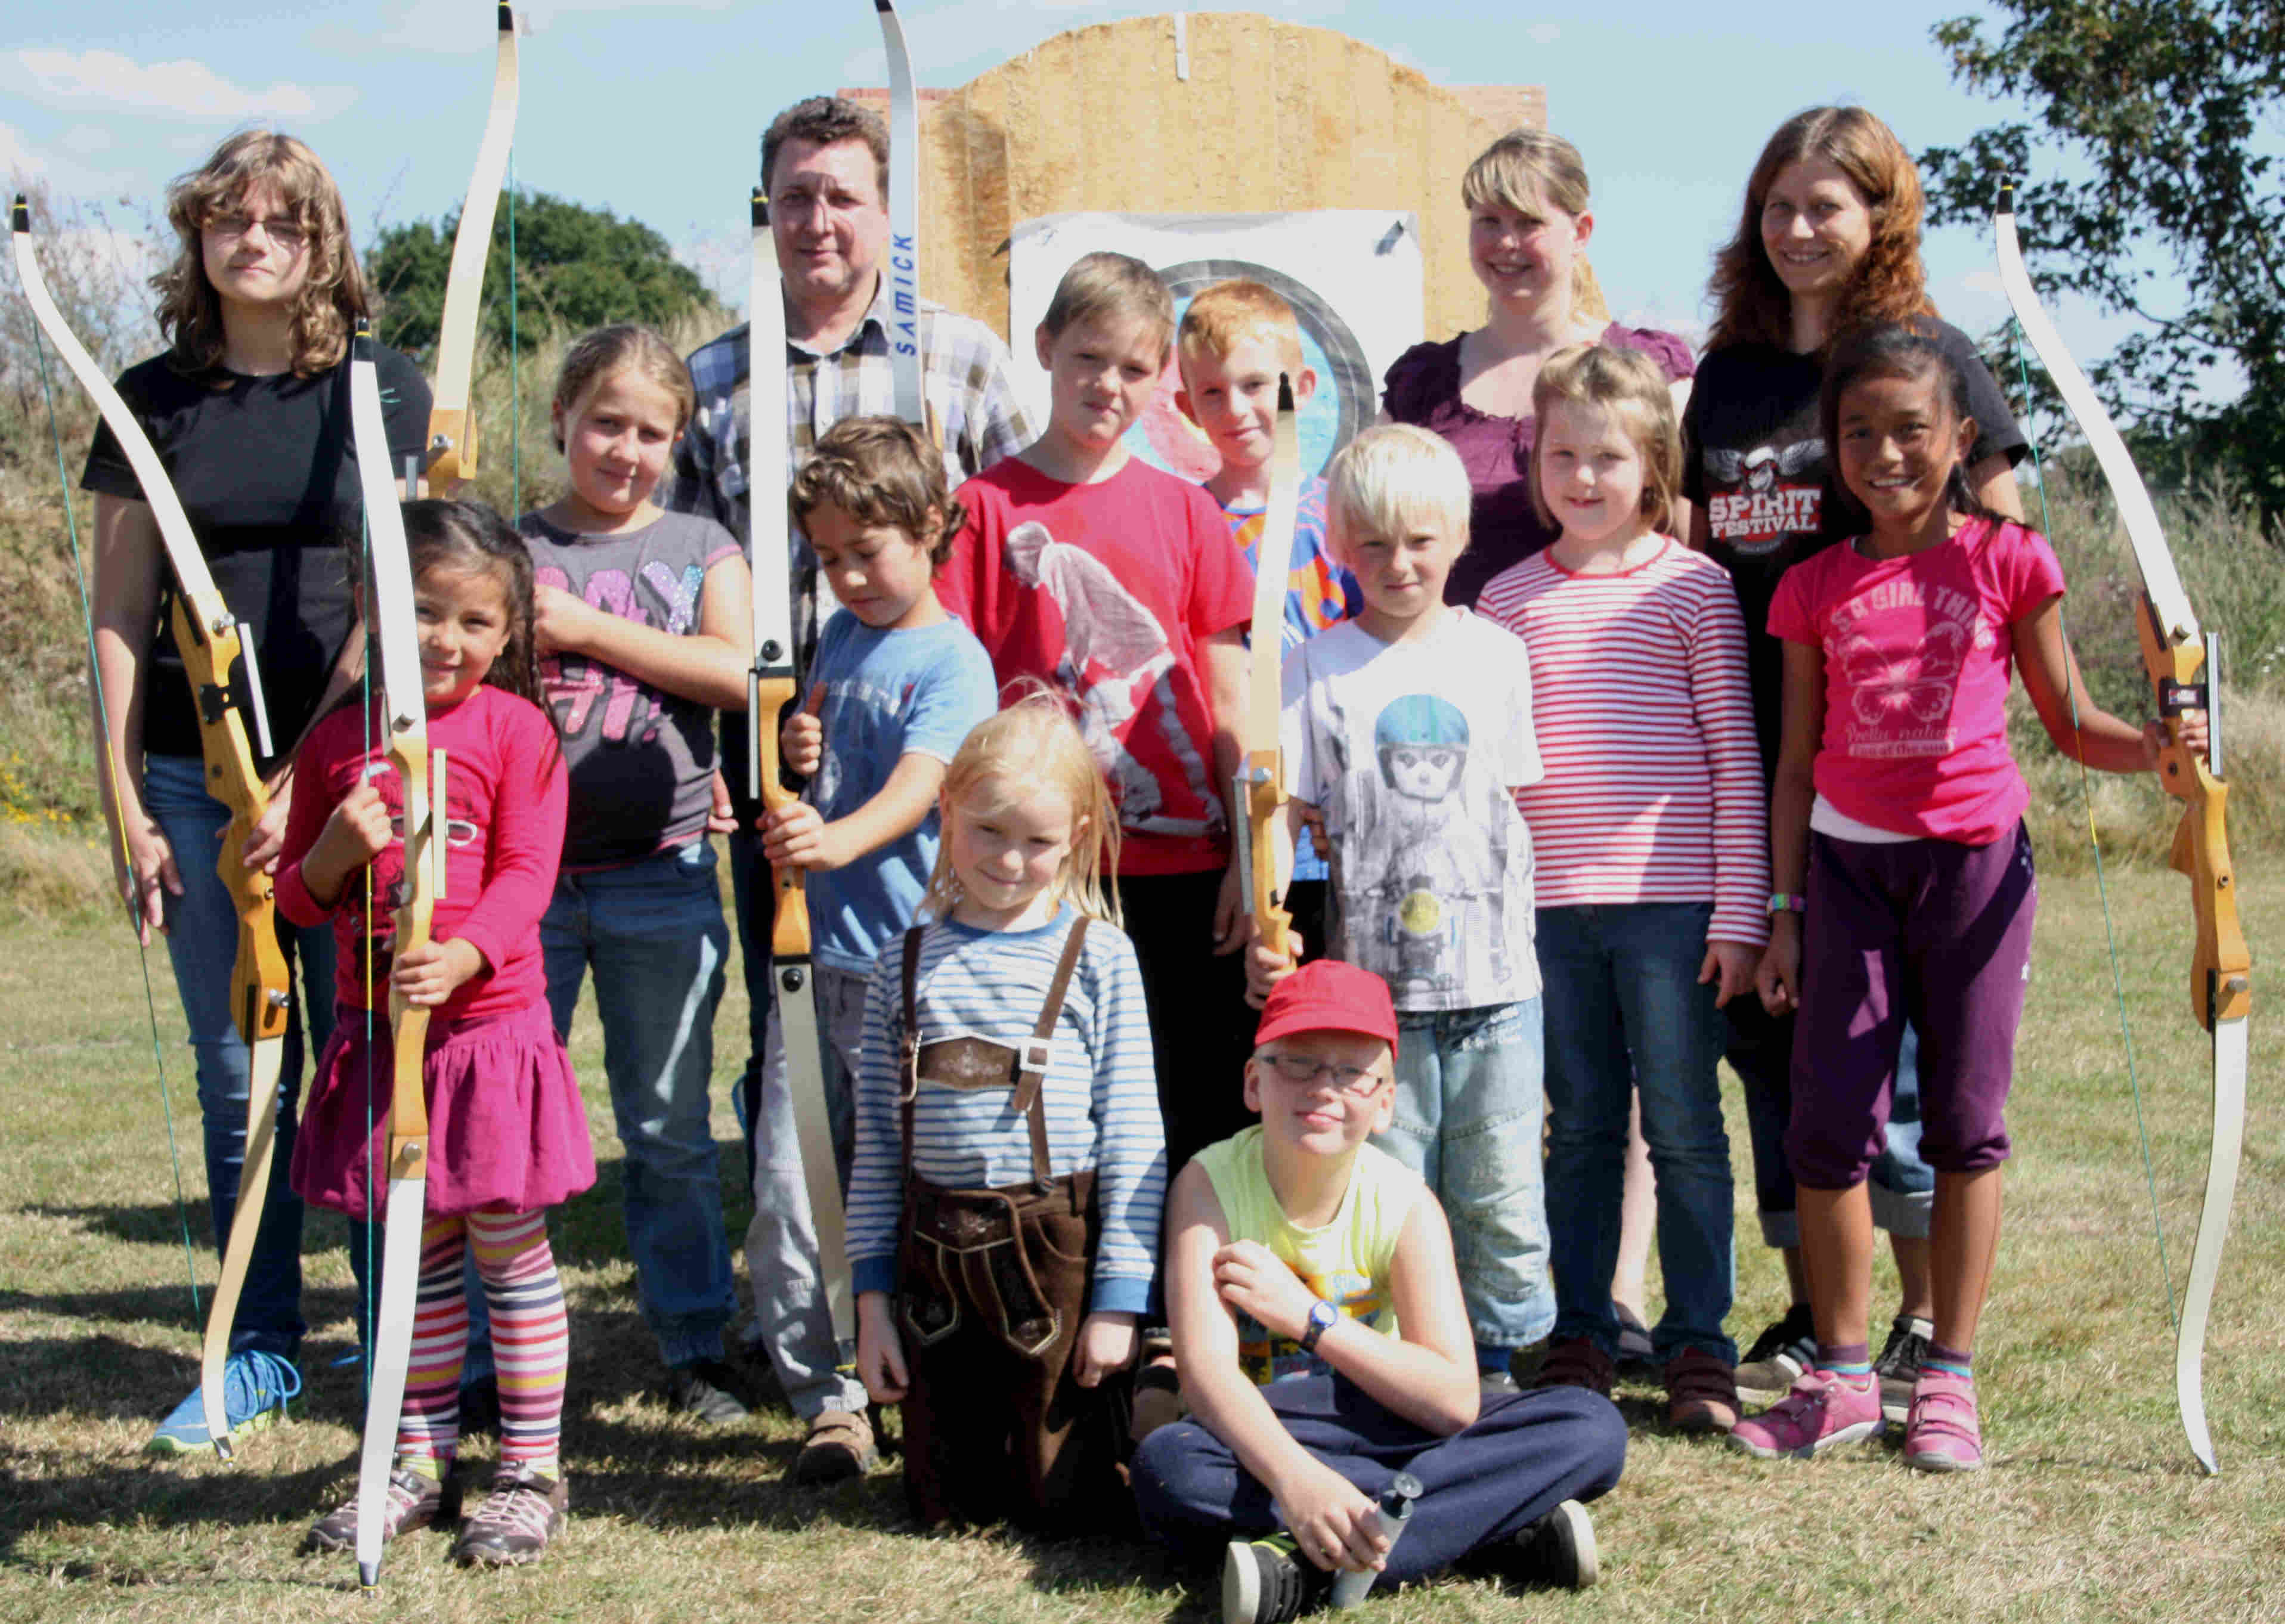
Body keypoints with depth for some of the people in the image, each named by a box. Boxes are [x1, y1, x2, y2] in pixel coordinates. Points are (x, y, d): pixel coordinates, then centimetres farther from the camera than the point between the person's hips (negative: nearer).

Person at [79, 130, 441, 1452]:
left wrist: (307, 774, -12)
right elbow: (121, 613, 8)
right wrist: (126, 802, 2)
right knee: (239, 1076, 8)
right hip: (195, 779, 2)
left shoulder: (383, 390, 1)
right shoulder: (154, 399, 8)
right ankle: (261, 1349, 19)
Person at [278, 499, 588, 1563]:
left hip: (489, 1022, -4)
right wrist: (335, 853, -11)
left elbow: (527, 870, -11)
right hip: (375, 1031, 4)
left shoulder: (514, 728, -4)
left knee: (509, 1252, 3)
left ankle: (530, 1474, 12)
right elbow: (296, 899, 11)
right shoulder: (339, 738, 7)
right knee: (416, 1255, 13)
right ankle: (420, 1464, 24)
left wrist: (464, 953, -28)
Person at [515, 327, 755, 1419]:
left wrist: (584, 627, -11)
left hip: (661, 876, 0)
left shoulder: (701, 548, 8)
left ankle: (695, 1347, 17)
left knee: (669, 1128, 7)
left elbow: (737, 671, -10)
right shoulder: (509, 547, 8)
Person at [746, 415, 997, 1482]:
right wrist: (796, 753, 2)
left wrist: (836, 840, -42)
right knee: (786, 1194, 3)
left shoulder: (953, 662, -7)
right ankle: (824, 1396, 13)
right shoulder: (841, 639, 14)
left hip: (903, 964, -6)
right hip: (816, 954, 6)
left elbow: (916, 787, -23)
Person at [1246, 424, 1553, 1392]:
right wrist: (1265, 932, -16)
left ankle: (1497, 1356, 20)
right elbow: (1282, 817, -1)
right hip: (1374, 982, -1)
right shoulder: (1316, 669, 1)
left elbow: (1521, 804, 13)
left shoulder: (1496, 655, 7)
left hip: (1495, 980, 2)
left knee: (1500, 1192, 6)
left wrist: (1522, 933, 7)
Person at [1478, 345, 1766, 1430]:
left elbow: (1735, 757, 0)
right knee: (1579, 1129, 10)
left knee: (1685, 1129, 3)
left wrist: (1740, 911, -4)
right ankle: (1579, 1337, 19)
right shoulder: (1507, 599, 9)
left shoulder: (1692, 586, 1)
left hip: (1671, 902, -2)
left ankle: (1698, 1344, 11)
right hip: (1547, 906, 3)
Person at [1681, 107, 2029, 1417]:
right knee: (1769, 1029, 7)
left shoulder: (1930, 355, 0)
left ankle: (1927, 1327, 9)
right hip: (1753, 753, 5)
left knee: (1888, 1037, -3)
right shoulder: (1728, 373, 14)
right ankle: (1809, 1321, 18)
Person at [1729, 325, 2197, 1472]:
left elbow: (2070, 721, 6)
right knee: (1828, 1121, -2)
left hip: (1975, 857, -2)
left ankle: (1949, 1379, 12)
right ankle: (1841, 1377, 11)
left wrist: (2155, 746, -15)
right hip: (1849, 861, 2)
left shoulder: (2007, 560, 1)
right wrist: (1784, 912, 8)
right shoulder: (1817, 588, 6)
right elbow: (1796, 762, 10)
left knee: (1966, 1121, 3)